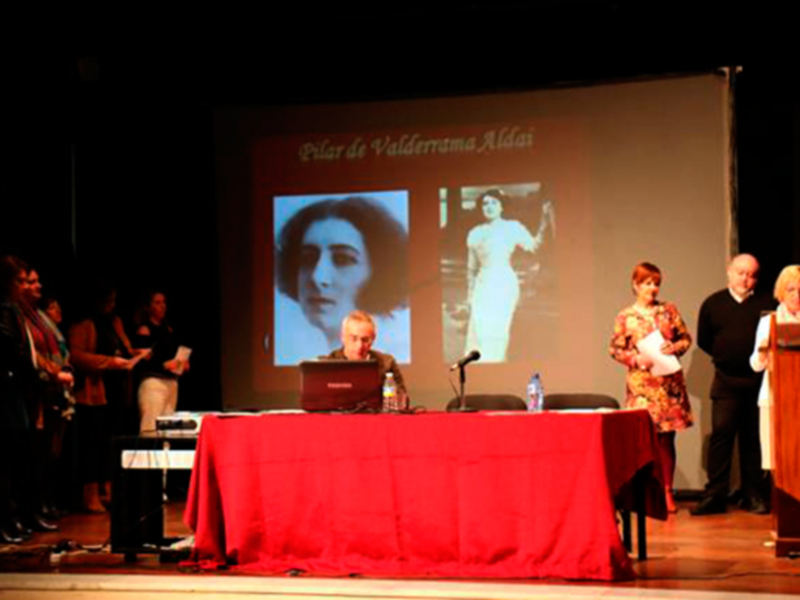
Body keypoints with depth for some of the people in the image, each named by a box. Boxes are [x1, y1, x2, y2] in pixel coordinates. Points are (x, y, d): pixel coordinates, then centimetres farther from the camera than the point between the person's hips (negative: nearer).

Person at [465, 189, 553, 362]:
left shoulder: (512, 227, 5)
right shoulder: (475, 233, 16)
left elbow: (533, 245, -7)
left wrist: (544, 221, -16)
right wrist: (470, 294, 13)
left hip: (504, 284, -4)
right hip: (483, 284, 4)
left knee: (495, 330, -10)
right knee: (478, 330, -4)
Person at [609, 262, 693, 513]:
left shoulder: (669, 310, 9)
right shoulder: (626, 317, 3)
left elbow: (686, 338, 12)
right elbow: (615, 349, 4)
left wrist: (675, 348, -7)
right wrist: (636, 359, -11)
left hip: (670, 382, 2)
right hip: (642, 382, -2)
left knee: (666, 439, 3)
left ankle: (666, 492, 9)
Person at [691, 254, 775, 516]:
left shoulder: (766, 304, 3)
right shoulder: (713, 304, 6)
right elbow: (703, 341, 13)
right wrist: (727, 357, 7)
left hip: (758, 380, 0)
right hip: (726, 381, 0)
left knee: (753, 439, 6)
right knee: (721, 434, -6)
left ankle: (754, 496, 14)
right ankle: (715, 496, -4)